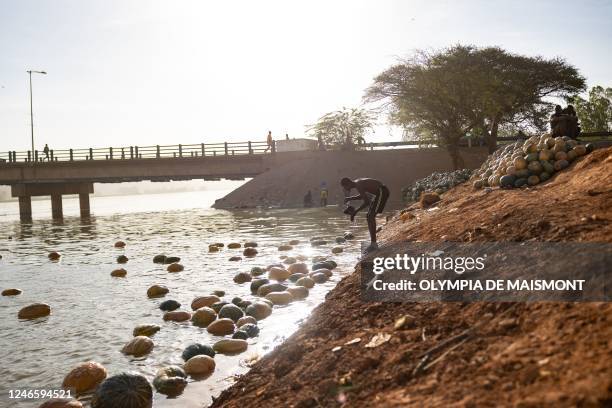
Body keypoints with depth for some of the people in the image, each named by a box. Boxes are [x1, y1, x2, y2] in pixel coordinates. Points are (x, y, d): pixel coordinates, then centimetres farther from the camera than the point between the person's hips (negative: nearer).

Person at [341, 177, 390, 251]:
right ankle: (373, 243, 12)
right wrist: (350, 198, 9)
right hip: (377, 193, 10)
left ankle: (373, 243, -18)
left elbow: (366, 202, -24)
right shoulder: (356, 183, 7)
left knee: (371, 216, -17)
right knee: (369, 217, 9)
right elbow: (362, 196, 23)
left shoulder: (359, 186, -23)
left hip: (382, 192, -10)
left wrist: (355, 212, -19)